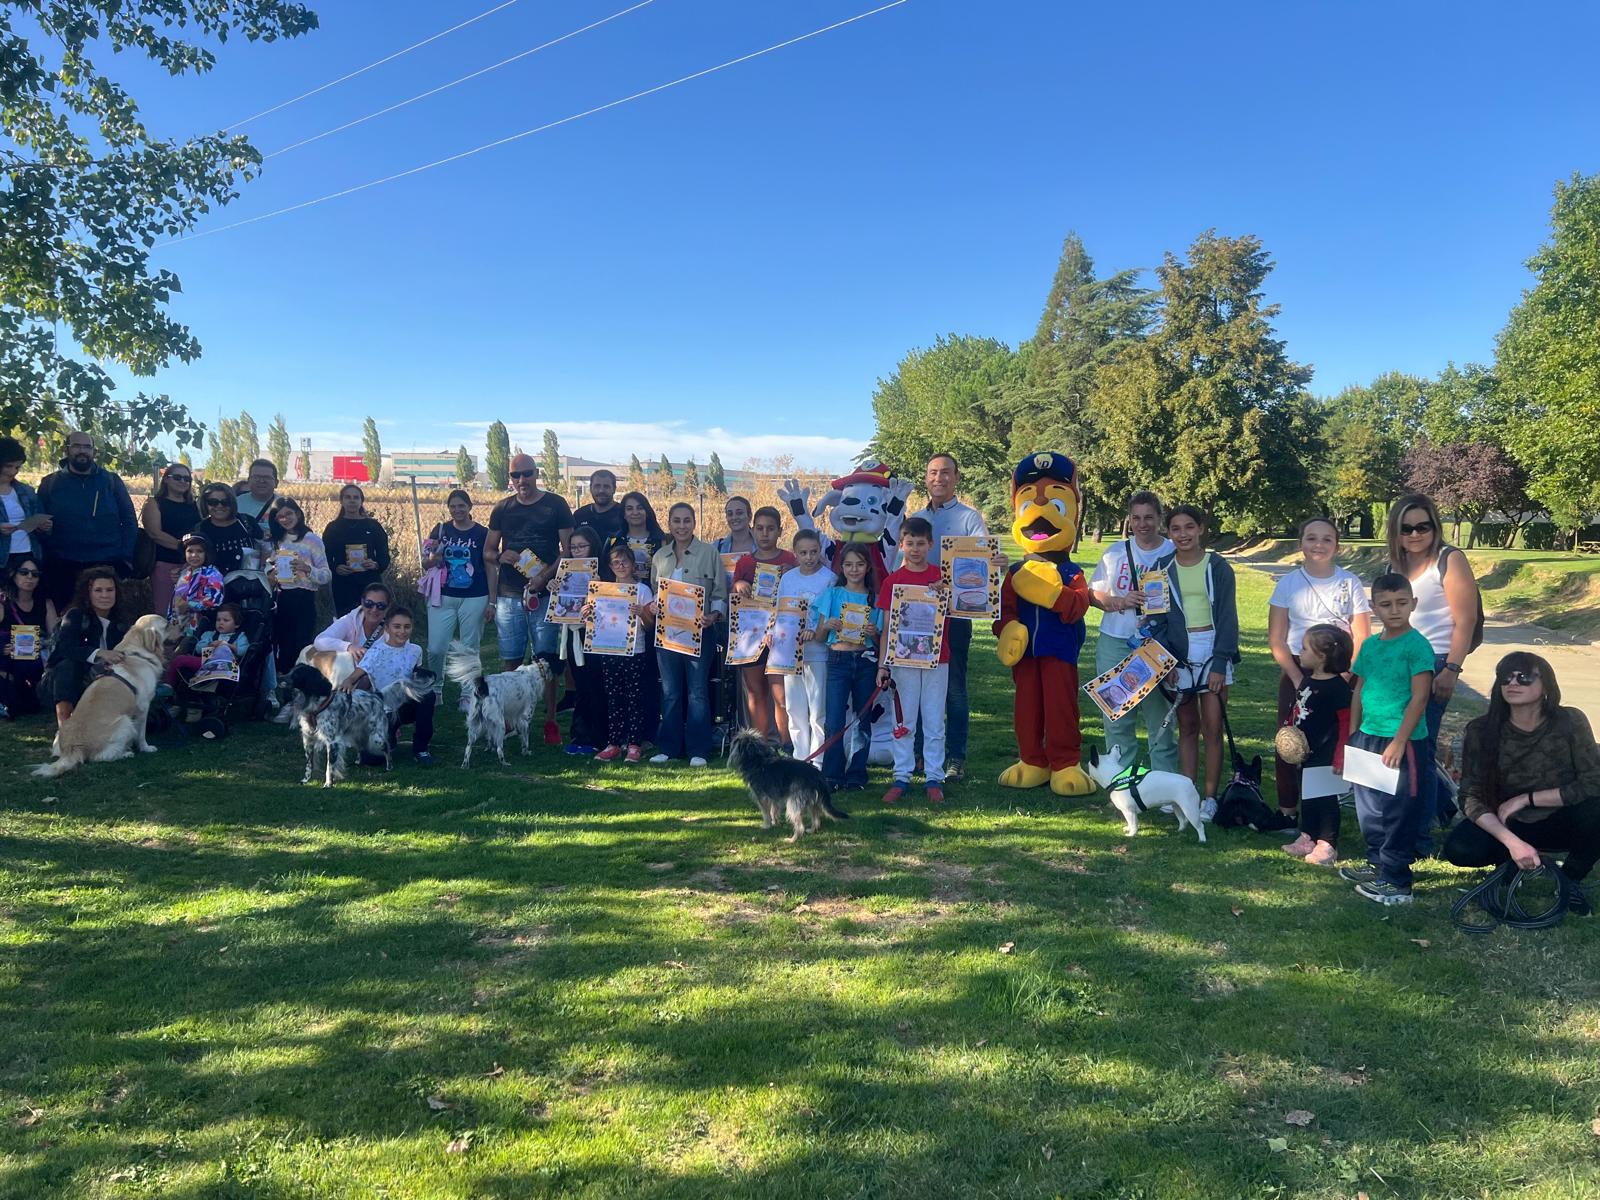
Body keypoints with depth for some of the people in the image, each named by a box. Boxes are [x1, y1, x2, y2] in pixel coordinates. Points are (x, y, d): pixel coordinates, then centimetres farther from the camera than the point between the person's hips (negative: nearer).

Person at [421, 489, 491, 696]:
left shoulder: (482, 533, 1)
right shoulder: (440, 530, 6)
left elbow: (490, 568, 4)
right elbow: (425, 563, 11)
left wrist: (492, 600, 0)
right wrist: (432, 558, -13)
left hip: (474, 599, -1)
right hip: (443, 597, 1)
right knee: (436, 648, -2)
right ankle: (436, 686, 22)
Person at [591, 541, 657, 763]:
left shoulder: (642, 589, 0)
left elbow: (650, 626, -3)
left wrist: (641, 613, -21)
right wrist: (589, 613, -5)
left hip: (634, 652, -4)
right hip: (609, 651, 4)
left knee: (634, 698, -1)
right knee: (612, 698, 6)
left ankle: (634, 744, 4)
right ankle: (613, 743, 11)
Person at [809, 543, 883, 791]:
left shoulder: (875, 598, 8)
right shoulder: (832, 594, 7)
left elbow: (881, 640, 9)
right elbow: (819, 637, 7)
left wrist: (874, 633, -11)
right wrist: (826, 625, -13)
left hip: (866, 661, 1)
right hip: (838, 661, -1)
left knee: (863, 719, 5)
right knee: (834, 720, -7)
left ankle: (856, 775, 14)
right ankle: (831, 776, -1)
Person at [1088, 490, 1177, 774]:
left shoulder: (1173, 554, 1)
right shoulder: (1115, 553, 9)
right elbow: (1093, 594, 10)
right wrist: (1120, 602, -9)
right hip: (1115, 644, 2)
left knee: (1160, 717, 0)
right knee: (1117, 718, 7)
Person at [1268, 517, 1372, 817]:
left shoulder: (1350, 583, 2)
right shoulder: (1288, 584, 3)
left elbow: (1361, 638, 0)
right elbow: (1276, 640, 1)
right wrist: (1299, 679, -7)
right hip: (1296, 670, 1)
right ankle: (1287, 810, 11)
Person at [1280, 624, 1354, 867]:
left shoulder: (1337, 687, -19)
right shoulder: (1307, 680, 7)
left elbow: (1347, 723, -18)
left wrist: (1340, 756, -20)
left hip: (1325, 756, -9)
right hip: (1304, 754, 9)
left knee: (1326, 800, 1)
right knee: (1307, 797, 18)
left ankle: (1327, 845, 11)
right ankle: (1307, 838, 29)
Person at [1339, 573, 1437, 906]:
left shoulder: (1417, 645, -11)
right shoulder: (1370, 645, 9)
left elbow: (1419, 696, -15)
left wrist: (1399, 741, -18)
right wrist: (1353, 733, 13)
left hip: (1402, 742, -7)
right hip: (1367, 737, 7)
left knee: (1399, 812, 0)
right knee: (1369, 807, 17)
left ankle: (1396, 881, 8)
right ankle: (1377, 864, 32)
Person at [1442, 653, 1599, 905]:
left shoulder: (1570, 722, -16)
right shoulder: (1482, 731, -15)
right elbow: (1471, 797, -17)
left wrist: (1526, 798, -21)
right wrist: (1512, 842, -31)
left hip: (1560, 824, 0)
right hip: (1507, 825, 0)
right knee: (1459, 849, -30)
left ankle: (1570, 879, -4)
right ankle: (1509, 860, 7)